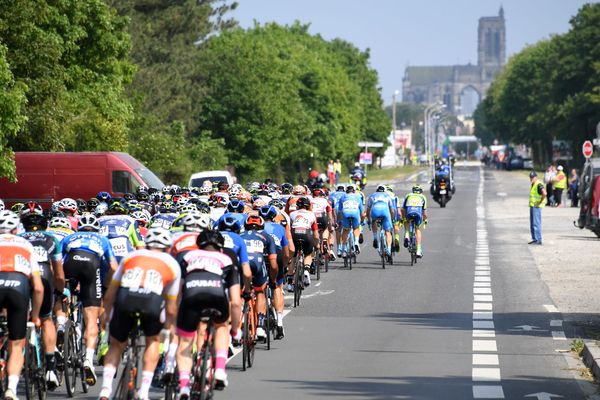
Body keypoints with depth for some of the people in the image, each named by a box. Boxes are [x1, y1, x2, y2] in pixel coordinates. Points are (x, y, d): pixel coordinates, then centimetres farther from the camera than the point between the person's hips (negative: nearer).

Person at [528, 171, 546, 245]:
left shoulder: (539, 185, -16)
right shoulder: (533, 185, 15)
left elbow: (544, 194, -31)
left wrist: (540, 202, -22)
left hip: (536, 207, -10)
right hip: (532, 206, 10)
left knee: (536, 223, -10)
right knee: (532, 224, 13)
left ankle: (538, 240, -9)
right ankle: (534, 239, 18)